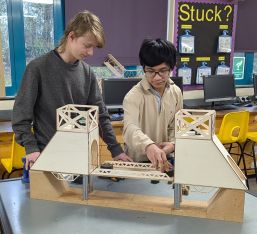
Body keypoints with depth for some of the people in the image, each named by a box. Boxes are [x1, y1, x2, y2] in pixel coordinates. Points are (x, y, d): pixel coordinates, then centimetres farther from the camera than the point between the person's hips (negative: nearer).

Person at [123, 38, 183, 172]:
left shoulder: (176, 93, 2)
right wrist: (148, 146, -51)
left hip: (164, 160, 4)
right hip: (136, 161, -4)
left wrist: (172, 143, -8)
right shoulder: (134, 96, -15)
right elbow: (130, 128, -32)